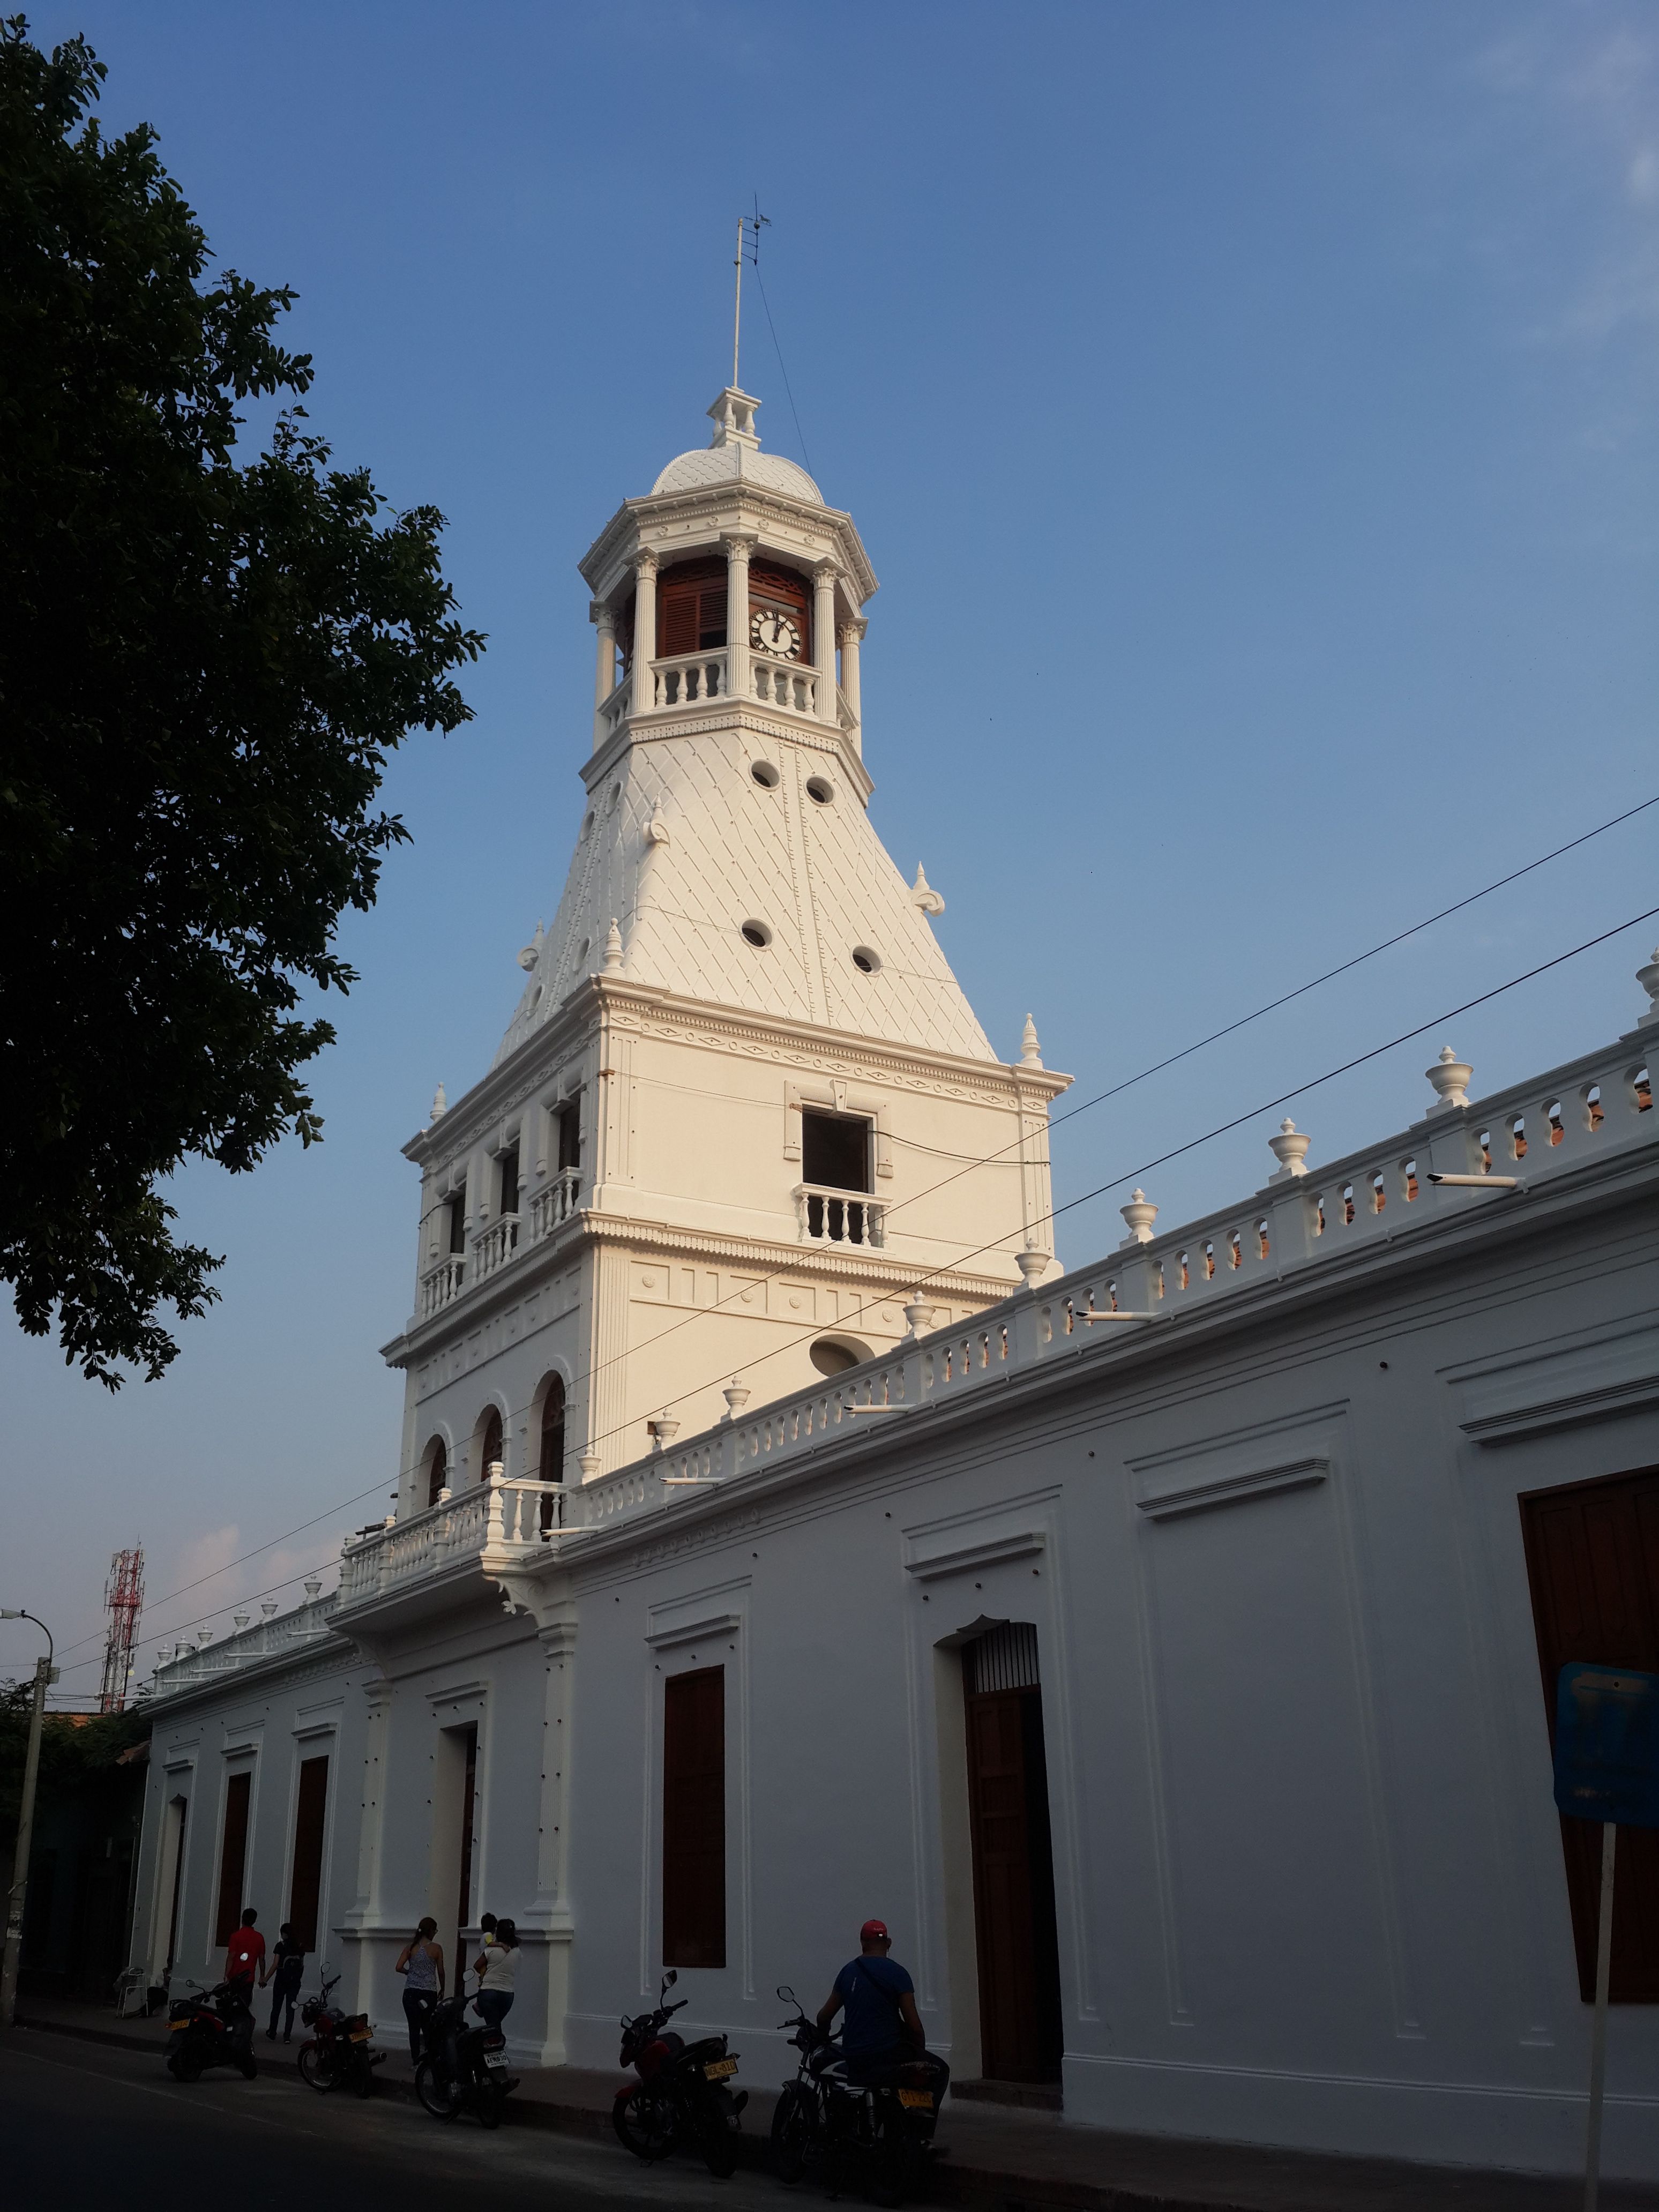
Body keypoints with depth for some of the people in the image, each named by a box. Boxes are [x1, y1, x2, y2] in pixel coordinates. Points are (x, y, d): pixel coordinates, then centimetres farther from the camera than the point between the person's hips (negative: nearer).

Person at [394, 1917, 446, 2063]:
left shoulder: (411, 1947, 3)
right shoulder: (436, 1948, -2)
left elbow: (398, 1968, -3)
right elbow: (441, 1972, 2)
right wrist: (442, 1989, 17)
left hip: (411, 1992, 1)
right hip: (429, 1993, -1)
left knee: (414, 2028, 6)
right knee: (428, 2028, 11)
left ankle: (415, 2060, 3)